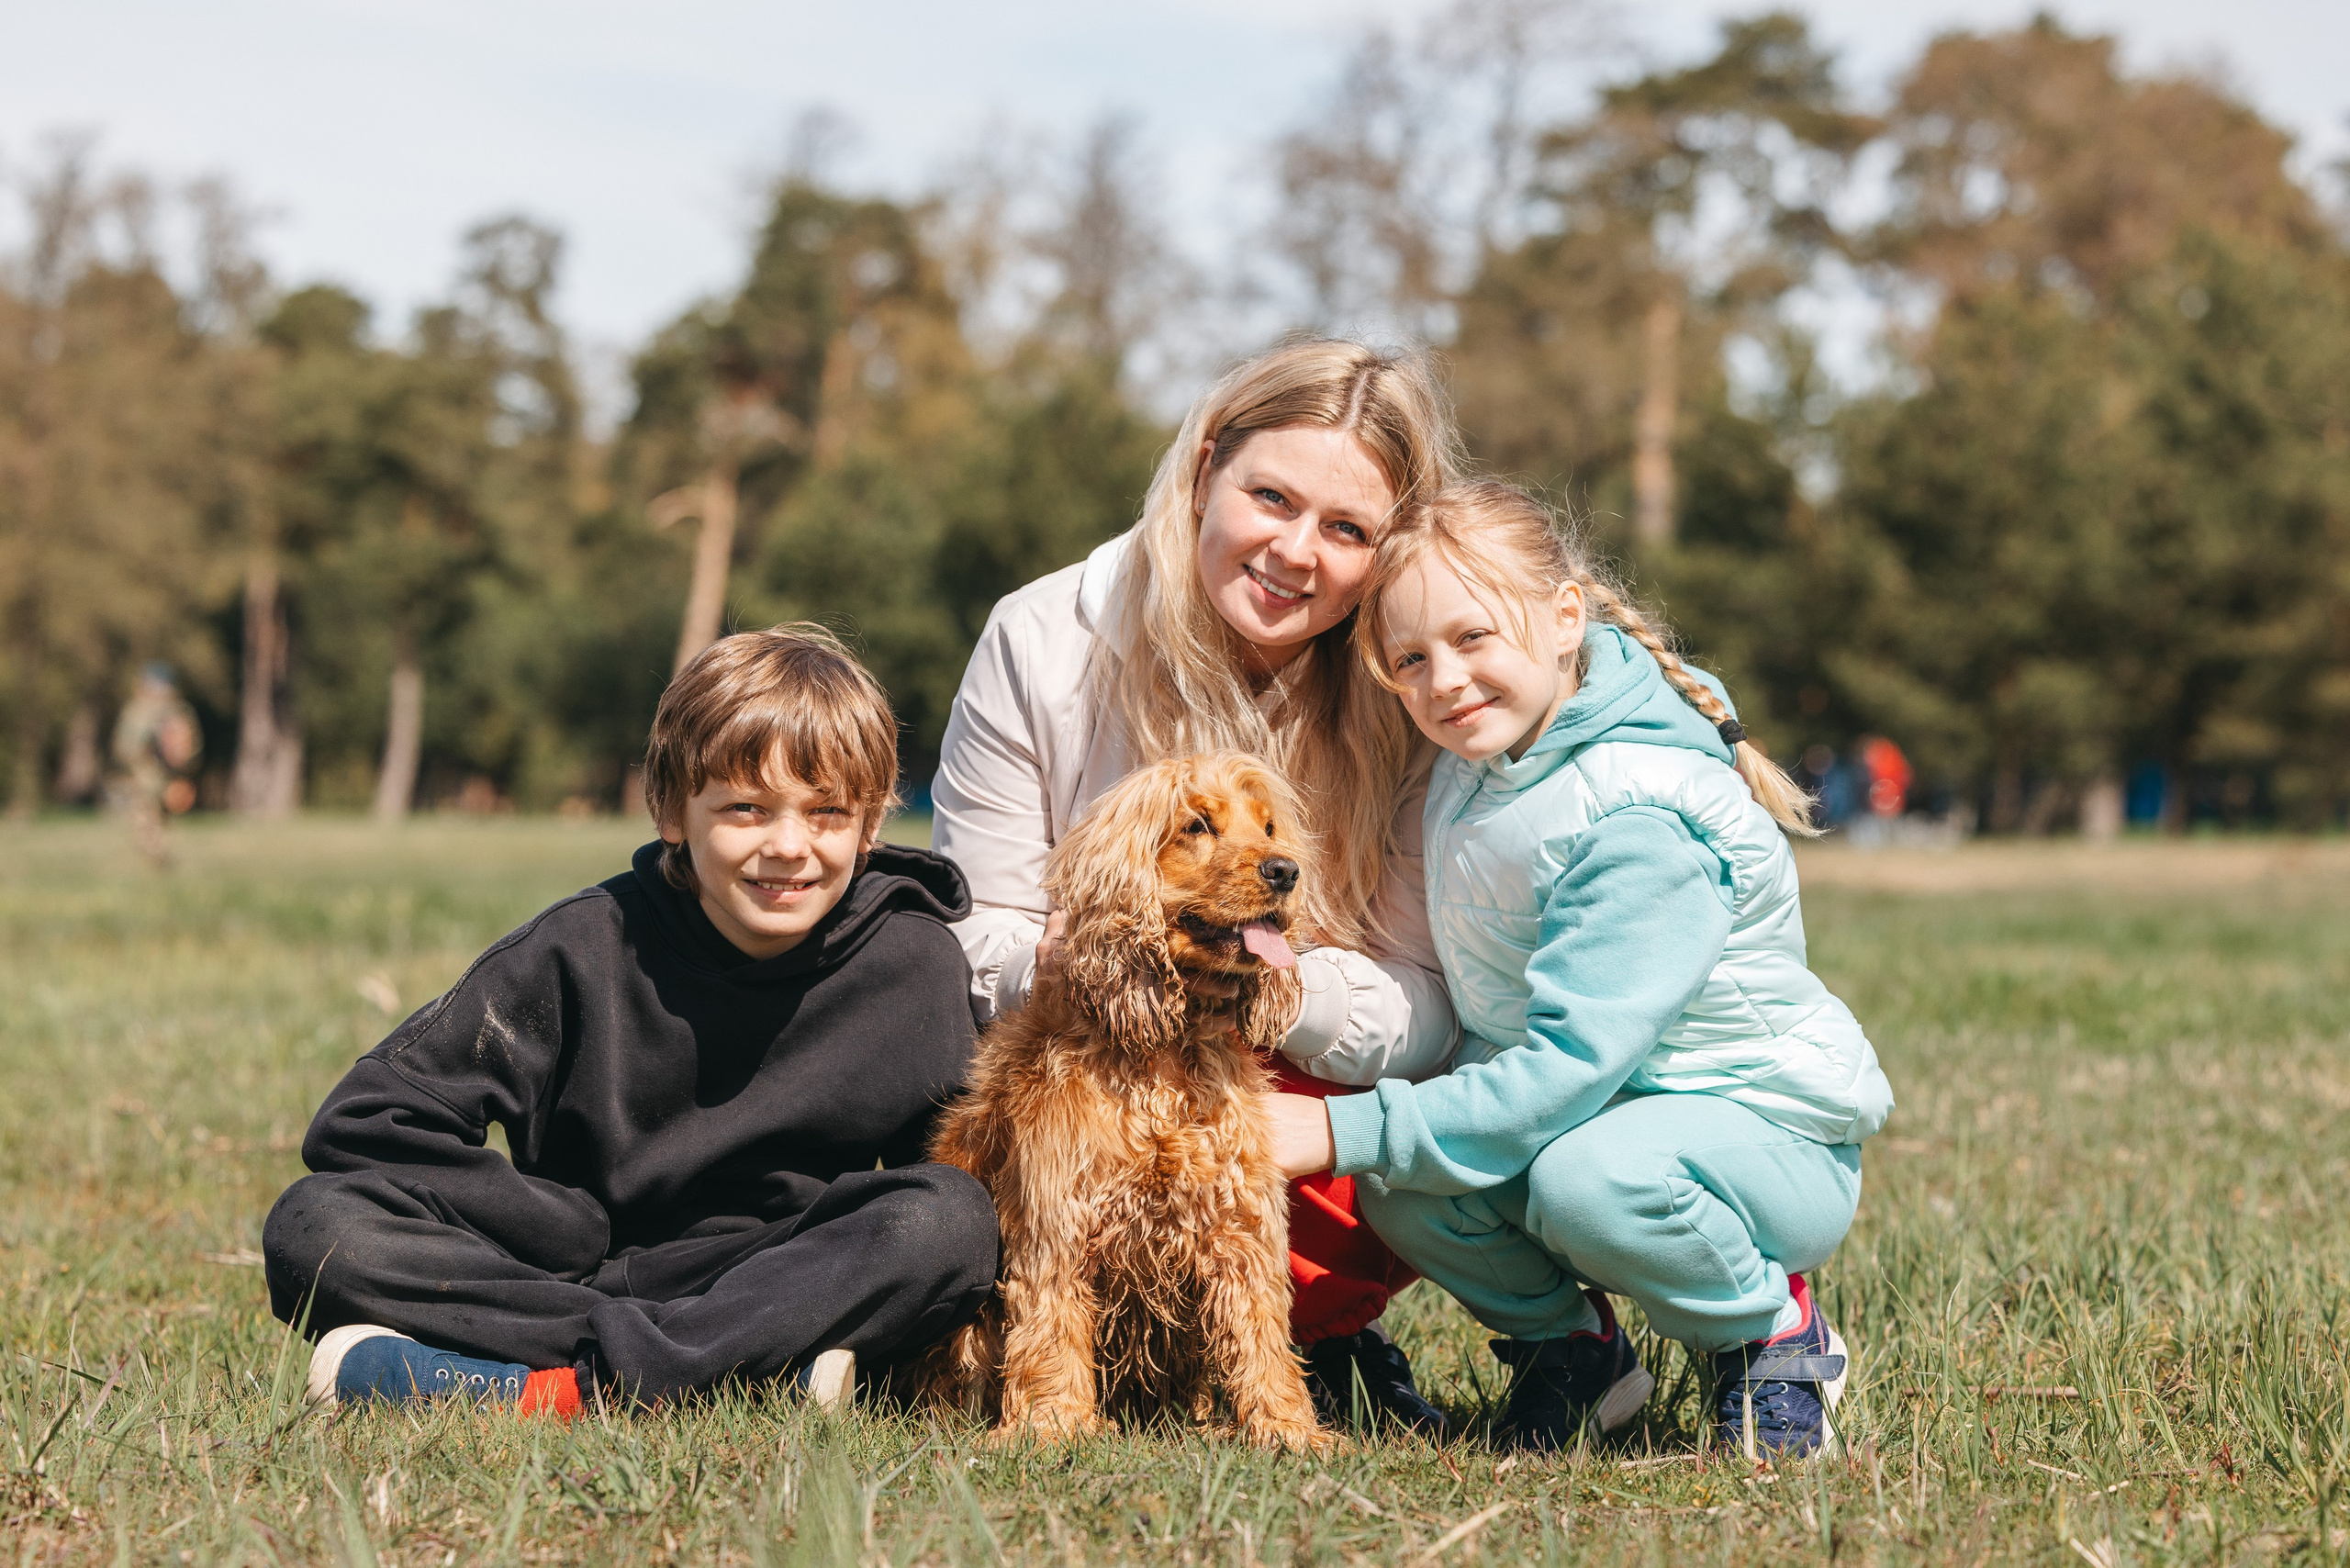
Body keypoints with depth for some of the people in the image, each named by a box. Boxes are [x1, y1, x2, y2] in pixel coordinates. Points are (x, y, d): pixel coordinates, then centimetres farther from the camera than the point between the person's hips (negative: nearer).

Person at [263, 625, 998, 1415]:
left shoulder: (914, 965, -5)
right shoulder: (585, 948, -8)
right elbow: (361, 1120, -8)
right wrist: (578, 1232, -14)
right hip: (568, 1273, 1)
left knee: (954, 1219, -29)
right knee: (318, 1224, -23)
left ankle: (554, 1387, -35)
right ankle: (757, 1367, -31)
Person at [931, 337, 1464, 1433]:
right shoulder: (1043, 643, -9)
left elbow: (1427, 1005, -13)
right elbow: (967, 939, -5)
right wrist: (1060, 959, -29)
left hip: (1307, 1104, 1)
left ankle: (1321, 1336, 2)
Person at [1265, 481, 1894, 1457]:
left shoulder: (1640, 817, -26)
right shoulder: (1476, 764, 1)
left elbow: (1573, 1065, -30)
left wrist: (1351, 1130, -29)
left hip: (1768, 1133, -7)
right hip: (1590, 1114, 8)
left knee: (1591, 1183, -38)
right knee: (1397, 1186, -17)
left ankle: (1774, 1333, -8)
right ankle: (1564, 1340, 9)